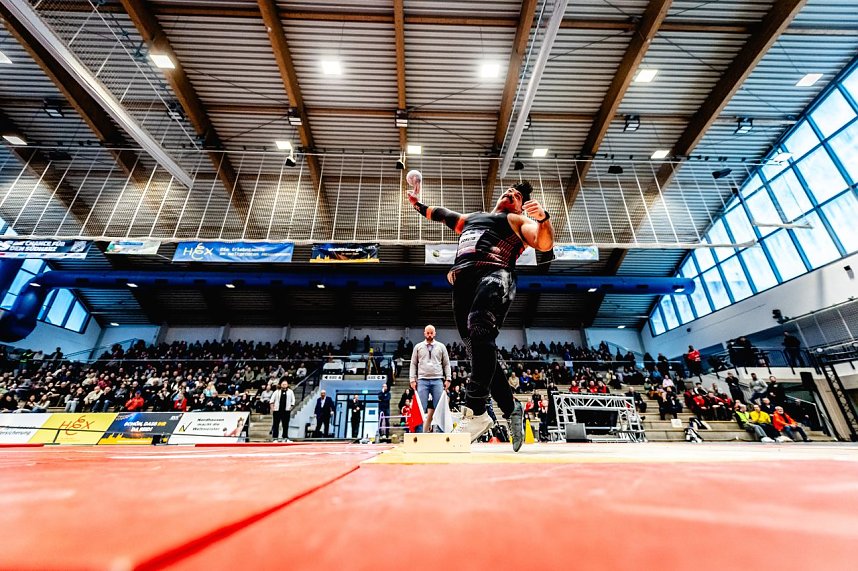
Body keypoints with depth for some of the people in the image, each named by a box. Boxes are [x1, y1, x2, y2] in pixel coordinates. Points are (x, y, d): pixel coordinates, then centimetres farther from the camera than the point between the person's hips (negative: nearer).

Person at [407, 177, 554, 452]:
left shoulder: (518, 220, 23)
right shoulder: (470, 217, 38)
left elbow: (545, 244, 6)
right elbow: (440, 214, 50)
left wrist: (542, 218, -12)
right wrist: (417, 203, 50)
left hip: (495, 274, -5)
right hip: (462, 280, 5)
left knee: (480, 329, -31)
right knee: (479, 350, 0)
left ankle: (476, 413, -32)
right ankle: (510, 408, 12)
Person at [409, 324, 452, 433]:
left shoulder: (441, 346, 11)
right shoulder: (418, 347, 11)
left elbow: (446, 364, 11)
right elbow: (413, 364, 10)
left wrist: (447, 379, 2)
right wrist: (412, 379, 1)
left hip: (437, 380, 0)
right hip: (422, 380, 0)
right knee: (422, 407, -2)